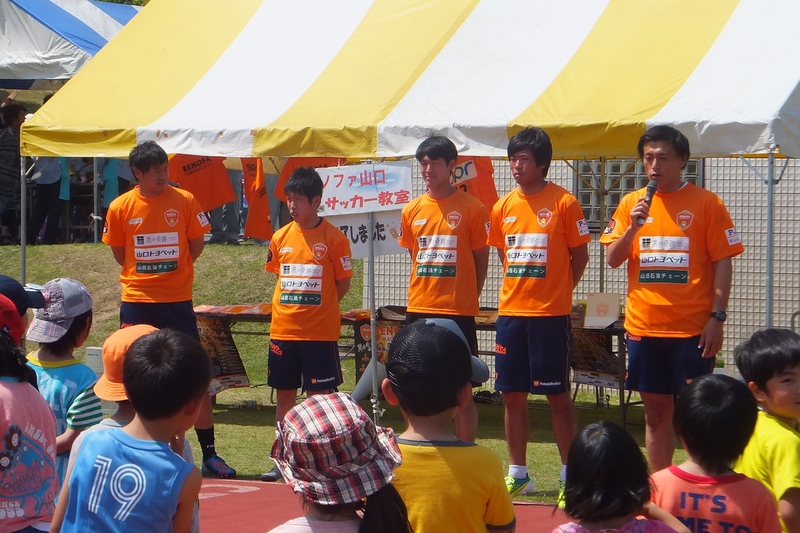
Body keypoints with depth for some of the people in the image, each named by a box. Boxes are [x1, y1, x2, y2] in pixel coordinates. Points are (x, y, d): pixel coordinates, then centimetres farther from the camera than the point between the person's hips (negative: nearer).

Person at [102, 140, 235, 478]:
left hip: (177, 302, -1)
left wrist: (172, 270, 6)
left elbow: (196, 247, 5)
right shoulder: (120, 208, -3)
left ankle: (209, 454, 4)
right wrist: (147, 273, 5)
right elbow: (120, 255, 9)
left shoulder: (185, 201, -4)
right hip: (136, 303, 1)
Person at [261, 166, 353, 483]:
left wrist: (317, 307, -5)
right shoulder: (281, 237, 6)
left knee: (319, 395, -1)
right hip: (283, 330, 5)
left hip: (320, 333, -5)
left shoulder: (333, 238, -7)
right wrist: (291, 307, 7)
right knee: (284, 394, 11)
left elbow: (343, 283, -2)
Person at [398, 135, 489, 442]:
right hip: (419, 312, 4)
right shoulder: (411, 211, 8)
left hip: (458, 312, -4)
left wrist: (467, 299, 0)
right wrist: (426, 294, 10)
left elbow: (481, 260, 2)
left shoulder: (471, 208, -4)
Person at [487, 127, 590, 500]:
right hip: (511, 312, 5)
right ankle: (517, 473, 19)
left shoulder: (564, 203, -7)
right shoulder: (503, 206, 7)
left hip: (550, 315, -5)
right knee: (513, 395, 9)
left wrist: (557, 291, 3)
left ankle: (569, 475, 7)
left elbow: (579, 256, -1)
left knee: (557, 396, -1)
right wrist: (520, 288, 10)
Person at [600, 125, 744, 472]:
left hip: (692, 328, -4)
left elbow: (722, 263, -4)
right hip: (644, 326, 4)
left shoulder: (706, 203, -3)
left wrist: (717, 317, -11)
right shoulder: (631, 203, 9)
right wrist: (633, 227, -11)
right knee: (655, 410, 10)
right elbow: (613, 259, 7)